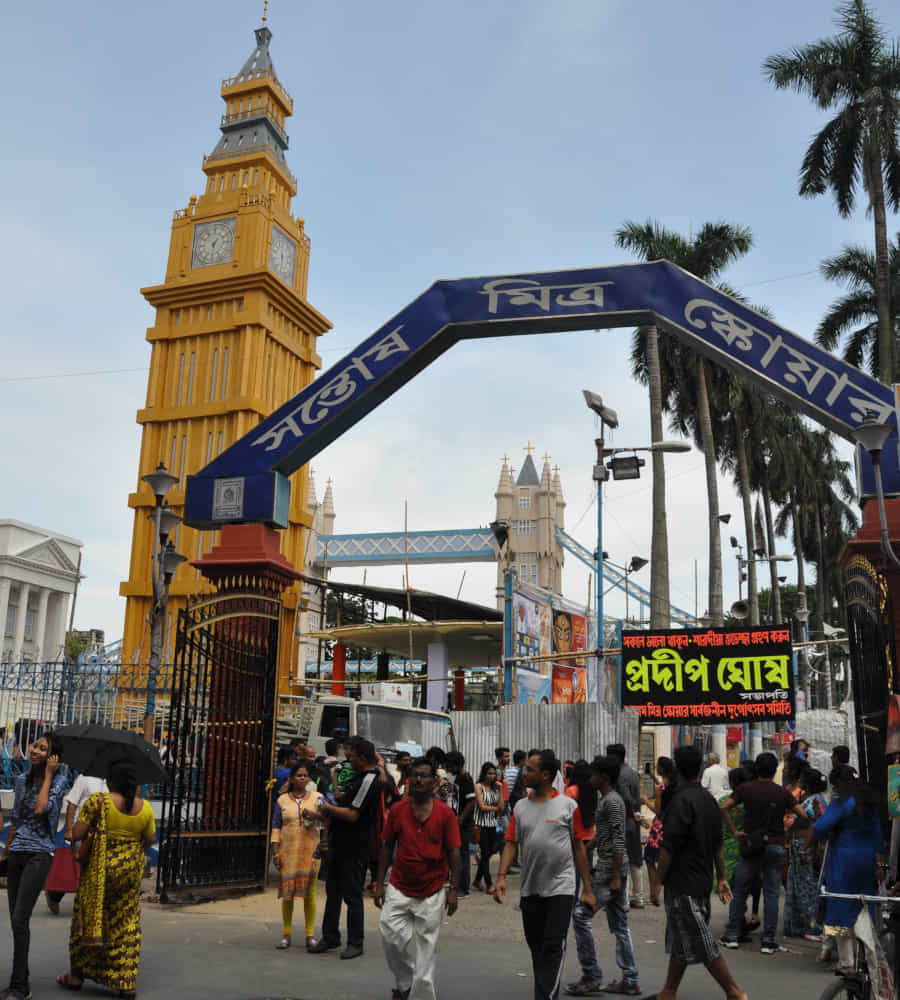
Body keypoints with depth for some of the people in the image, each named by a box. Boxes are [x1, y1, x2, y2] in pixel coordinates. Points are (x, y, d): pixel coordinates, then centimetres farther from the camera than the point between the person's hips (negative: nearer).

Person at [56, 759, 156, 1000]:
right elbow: (150, 838, 6)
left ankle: (76, 975, 27)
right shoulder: (145, 807, -4)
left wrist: (89, 831, 7)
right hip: (130, 872, 3)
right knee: (126, 925, 10)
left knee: (87, 918, 14)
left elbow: (76, 834, -14)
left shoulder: (97, 801, -15)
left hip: (99, 873, -3)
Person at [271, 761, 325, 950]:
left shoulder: (316, 797, 6)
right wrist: (275, 851, 0)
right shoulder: (282, 800, 8)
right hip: (288, 851, 1)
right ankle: (286, 935, 13)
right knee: (287, 892, 3)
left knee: (309, 892, 0)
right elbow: (276, 826, 7)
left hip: (310, 850, -1)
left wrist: (315, 815, -30)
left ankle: (310, 936, 7)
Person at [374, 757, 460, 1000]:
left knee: (425, 948, 5)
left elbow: (454, 853, -3)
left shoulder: (445, 813, -6)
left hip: (432, 893, -1)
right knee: (390, 937, -7)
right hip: (399, 889, 2)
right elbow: (386, 847, 6)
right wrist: (379, 883, 3)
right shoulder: (397, 810, 0)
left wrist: (453, 890, -7)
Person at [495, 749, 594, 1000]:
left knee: (553, 947, -5)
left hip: (560, 888, -4)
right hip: (529, 890, 4)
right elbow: (511, 844, 2)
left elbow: (578, 848, -1)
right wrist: (501, 877, -12)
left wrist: (587, 889, -1)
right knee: (536, 947, 14)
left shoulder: (567, 806, -4)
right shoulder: (521, 807, 5)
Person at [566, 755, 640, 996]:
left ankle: (591, 976, -1)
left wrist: (616, 877, -22)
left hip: (609, 870, -10)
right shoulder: (606, 800, 15)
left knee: (580, 915, -7)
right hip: (608, 868, 10)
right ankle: (630, 981, 15)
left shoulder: (612, 801, -15)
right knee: (619, 924, 11)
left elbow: (618, 842, -20)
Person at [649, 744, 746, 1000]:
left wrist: (658, 881, -12)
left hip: (682, 883, -9)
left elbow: (668, 848, -20)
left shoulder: (681, 801, -19)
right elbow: (718, 846, 14)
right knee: (679, 940, 16)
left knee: (702, 945, -1)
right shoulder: (708, 799, 8)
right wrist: (722, 878, 19)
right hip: (702, 881, 9)